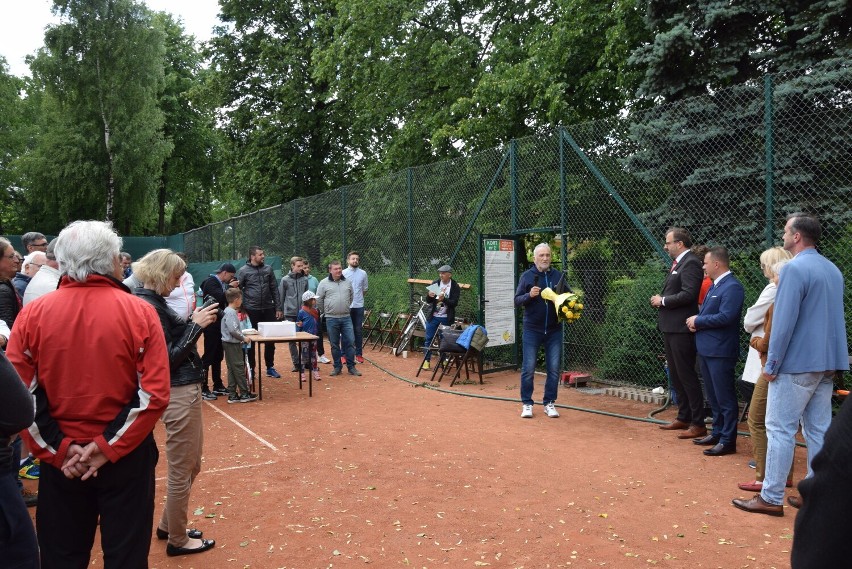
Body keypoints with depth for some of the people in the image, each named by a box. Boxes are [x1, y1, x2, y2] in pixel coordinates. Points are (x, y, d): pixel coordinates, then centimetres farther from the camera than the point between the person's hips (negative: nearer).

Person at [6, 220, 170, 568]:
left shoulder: (33, 314, -4)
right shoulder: (139, 312, -10)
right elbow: (155, 393, -15)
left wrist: (60, 450, -6)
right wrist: (107, 447, -11)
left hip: (59, 460, 2)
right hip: (127, 456, -2)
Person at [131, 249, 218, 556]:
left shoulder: (153, 302, 10)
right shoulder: (148, 307, -18)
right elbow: (168, 358, -20)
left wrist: (193, 321, 3)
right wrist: (196, 326, -16)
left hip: (185, 390, 10)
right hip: (178, 394, -10)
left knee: (189, 465, 22)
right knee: (182, 470, 5)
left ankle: (168, 525, 37)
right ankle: (178, 540, 21)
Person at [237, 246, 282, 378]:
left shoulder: (268, 269, 6)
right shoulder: (243, 271, -3)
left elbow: (274, 289, 9)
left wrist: (278, 308, 5)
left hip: (268, 310, 3)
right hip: (251, 311, -3)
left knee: (270, 340, 7)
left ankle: (270, 367, 20)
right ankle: (251, 368, 19)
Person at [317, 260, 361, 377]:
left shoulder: (347, 282, 8)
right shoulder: (324, 283, -2)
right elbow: (319, 300, 3)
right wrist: (325, 312, 8)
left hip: (346, 318, 2)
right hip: (331, 319, -2)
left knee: (350, 342, 1)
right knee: (334, 344, 6)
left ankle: (351, 366, 10)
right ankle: (337, 367, 17)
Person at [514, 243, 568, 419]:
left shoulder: (558, 276, 6)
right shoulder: (527, 276, 1)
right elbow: (517, 300, -1)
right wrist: (529, 295, -19)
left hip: (554, 330, 2)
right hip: (532, 330, -2)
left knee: (554, 369, 6)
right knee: (528, 369, 1)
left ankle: (549, 403, 19)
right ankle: (527, 404, 14)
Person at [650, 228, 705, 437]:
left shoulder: (691, 263, -14)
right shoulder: (677, 263, 16)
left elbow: (688, 294, -24)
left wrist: (663, 300, -14)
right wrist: (661, 299, 2)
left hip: (681, 328, -10)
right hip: (670, 326, 10)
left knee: (687, 375, -4)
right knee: (675, 374, 17)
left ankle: (698, 424, 5)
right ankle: (683, 417, 29)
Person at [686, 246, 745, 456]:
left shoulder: (732, 287, -15)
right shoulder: (715, 285, 15)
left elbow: (725, 317, -24)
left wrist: (698, 321, -13)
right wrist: (696, 322, -1)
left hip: (720, 352, -10)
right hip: (707, 349, 10)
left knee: (725, 397, -1)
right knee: (714, 396, 18)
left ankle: (728, 441, 7)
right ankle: (717, 433, 30)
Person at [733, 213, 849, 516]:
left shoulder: (794, 269, -15)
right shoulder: (833, 270, 13)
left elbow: (784, 322, -19)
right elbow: (834, 318, 19)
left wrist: (771, 364, -12)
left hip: (797, 365, -8)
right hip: (826, 365, 8)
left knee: (780, 430, -3)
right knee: (819, 431, 12)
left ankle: (771, 498, 2)